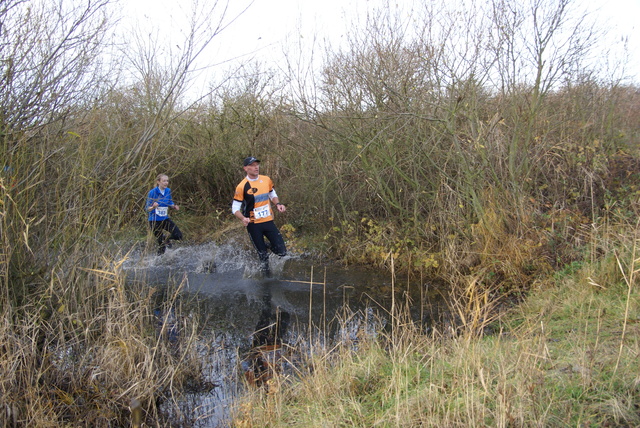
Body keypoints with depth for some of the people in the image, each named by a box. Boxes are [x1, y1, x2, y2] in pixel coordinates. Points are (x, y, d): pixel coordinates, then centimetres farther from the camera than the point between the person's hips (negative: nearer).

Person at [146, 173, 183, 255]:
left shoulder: (168, 191, -1)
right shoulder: (152, 192, -16)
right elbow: (148, 209, -13)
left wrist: (174, 206, -8)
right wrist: (153, 207, -36)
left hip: (165, 219, 5)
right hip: (155, 221, -5)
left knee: (179, 236, -8)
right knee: (161, 245, -2)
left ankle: (166, 239, 24)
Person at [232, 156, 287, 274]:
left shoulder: (266, 180, 2)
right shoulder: (242, 186, -12)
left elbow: (273, 195, 20)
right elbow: (235, 208, -7)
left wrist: (278, 204, -1)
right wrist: (243, 218, -26)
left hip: (268, 221, 4)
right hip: (253, 225, -4)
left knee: (281, 252, -2)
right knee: (263, 256, 3)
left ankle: (267, 246, 29)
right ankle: (265, 273, 31)